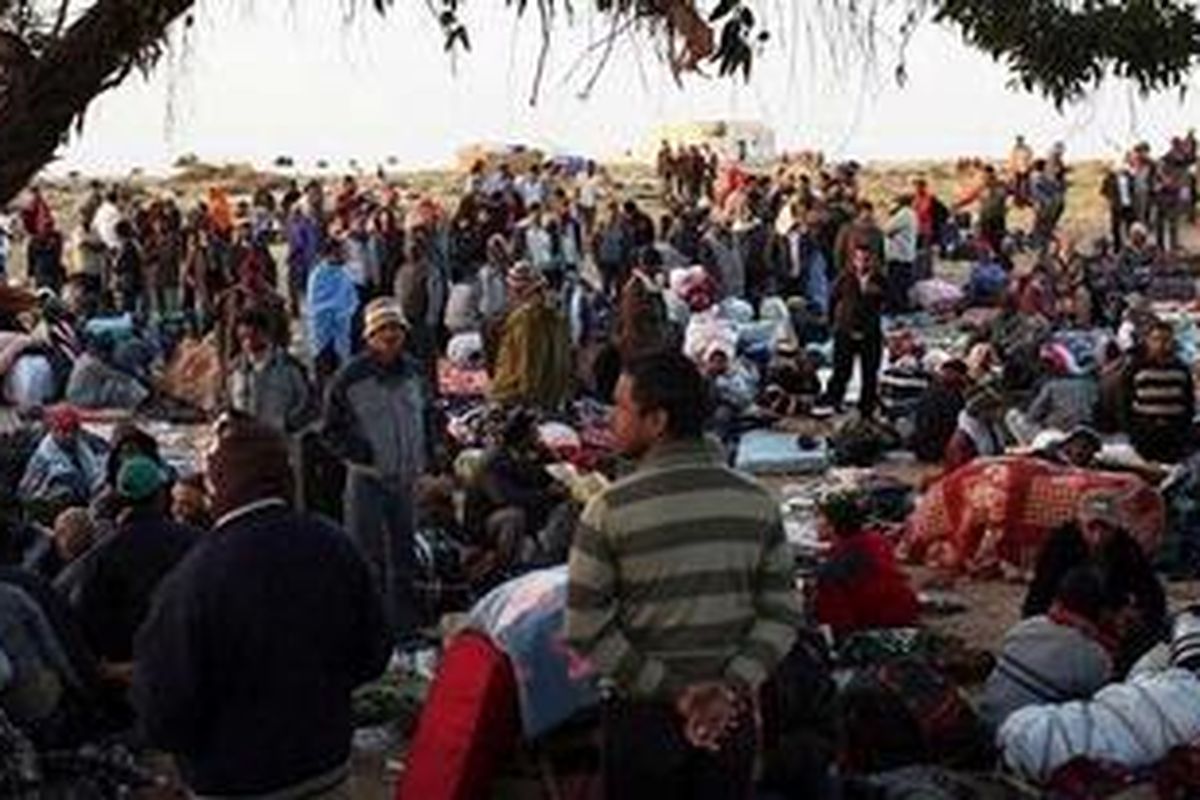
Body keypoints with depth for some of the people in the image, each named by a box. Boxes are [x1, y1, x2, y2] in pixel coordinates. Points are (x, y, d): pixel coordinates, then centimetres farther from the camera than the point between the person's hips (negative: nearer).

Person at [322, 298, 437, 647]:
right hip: (368, 478, -5)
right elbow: (331, 429, -5)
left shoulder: (414, 372, 6)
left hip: (406, 478, 5)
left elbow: (427, 415, 21)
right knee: (368, 559, -2)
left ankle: (405, 628, 22)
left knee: (404, 556, 12)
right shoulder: (351, 378, -10)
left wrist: (427, 453, 8)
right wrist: (362, 454, -12)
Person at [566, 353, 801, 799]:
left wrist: (670, 691, -10)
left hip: (642, 716, -2)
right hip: (733, 716, 3)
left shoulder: (609, 511, -13)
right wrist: (733, 687, -9)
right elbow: (782, 614, -5)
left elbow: (586, 629, -13)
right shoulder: (757, 502, -4)